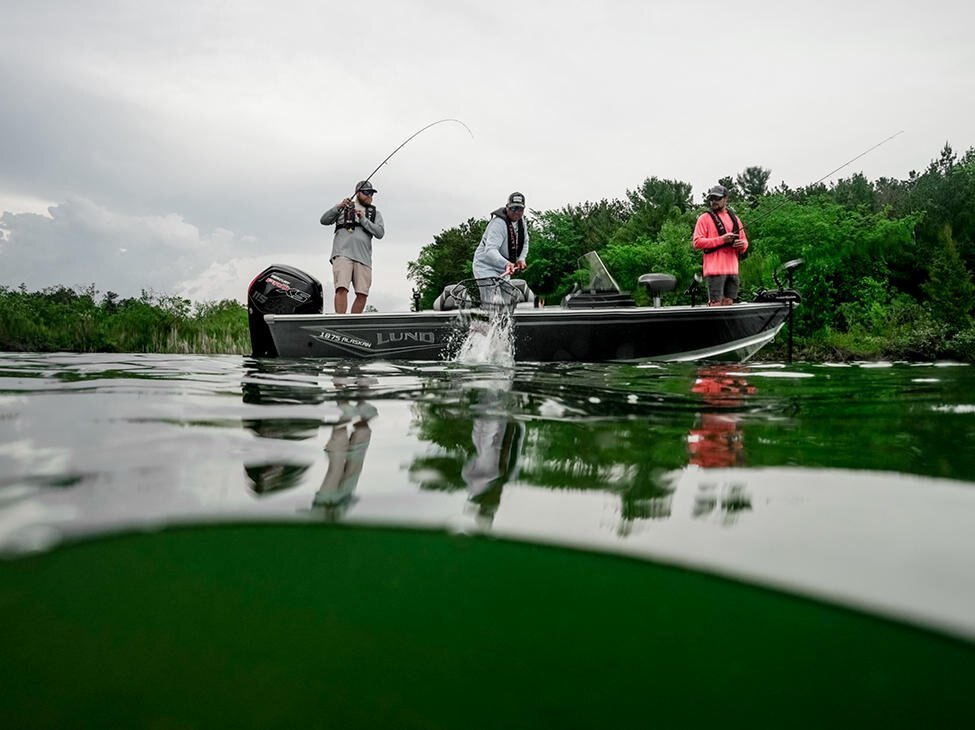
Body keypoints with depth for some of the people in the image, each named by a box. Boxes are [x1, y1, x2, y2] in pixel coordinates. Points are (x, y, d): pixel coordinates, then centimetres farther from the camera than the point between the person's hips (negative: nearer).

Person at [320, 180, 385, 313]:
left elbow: (380, 233, 5)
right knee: (342, 289, -20)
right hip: (342, 254, -2)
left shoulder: (375, 213, 21)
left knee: (362, 294, -7)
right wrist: (338, 207, -4)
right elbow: (324, 220, 10)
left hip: (363, 257, 3)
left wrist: (363, 219, -5)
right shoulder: (343, 206, 18)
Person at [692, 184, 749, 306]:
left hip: (732, 269, 6)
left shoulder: (734, 218, 18)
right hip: (715, 269, -5)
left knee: (728, 303, 8)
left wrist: (742, 244, -3)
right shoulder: (705, 218, 1)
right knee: (716, 304, -9)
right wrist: (721, 239, -16)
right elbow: (697, 242, -10)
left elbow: (744, 240, 22)